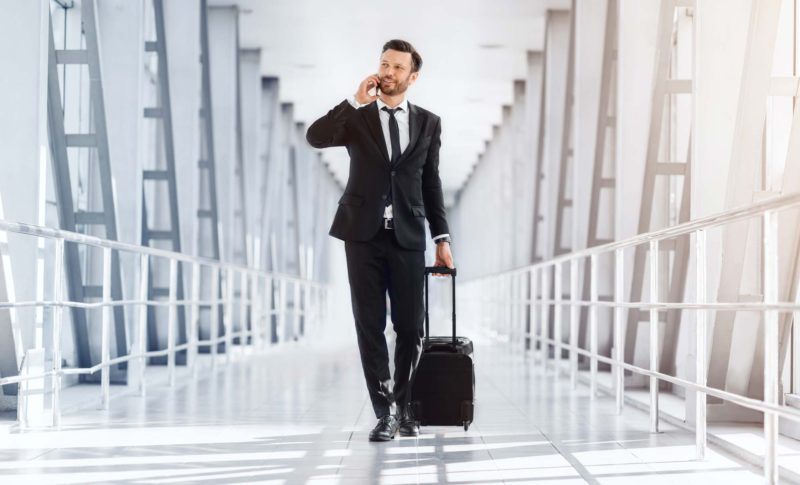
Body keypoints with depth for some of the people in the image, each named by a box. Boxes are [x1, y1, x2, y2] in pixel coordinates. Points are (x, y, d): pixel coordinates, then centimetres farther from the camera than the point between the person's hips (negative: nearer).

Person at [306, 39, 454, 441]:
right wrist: (356, 101, -16)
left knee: (411, 327, 2)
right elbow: (315, 137, -13)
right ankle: (384, 412, 5)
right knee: (369, 325, -2)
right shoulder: (357, 117, 5)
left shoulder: (428, 123, 9)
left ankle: (402, 406, 19)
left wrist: (441, 237, 7)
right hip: (363, 235, -1)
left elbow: (431, 183, 12)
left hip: (408, 237, 1)